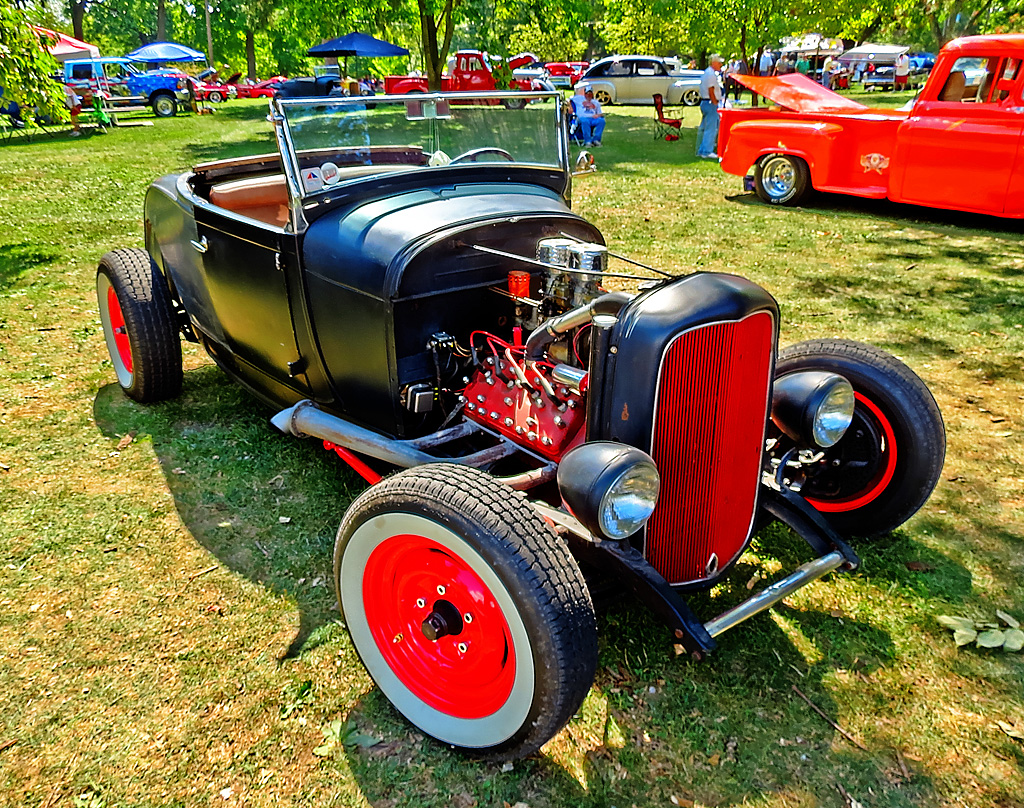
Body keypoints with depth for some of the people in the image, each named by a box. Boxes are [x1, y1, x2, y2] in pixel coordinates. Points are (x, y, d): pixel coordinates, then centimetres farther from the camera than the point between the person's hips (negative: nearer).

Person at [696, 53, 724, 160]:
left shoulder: (706, 73, 17)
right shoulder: (711, 74, -15)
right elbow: (711, 91, -19)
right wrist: (715, 103, -14)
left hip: (704, 102, 11)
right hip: (710, 103, -11)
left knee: (704, 127, 13)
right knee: (711, 128, -7)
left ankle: (701, 151, 18)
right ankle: (707, 151, -7)